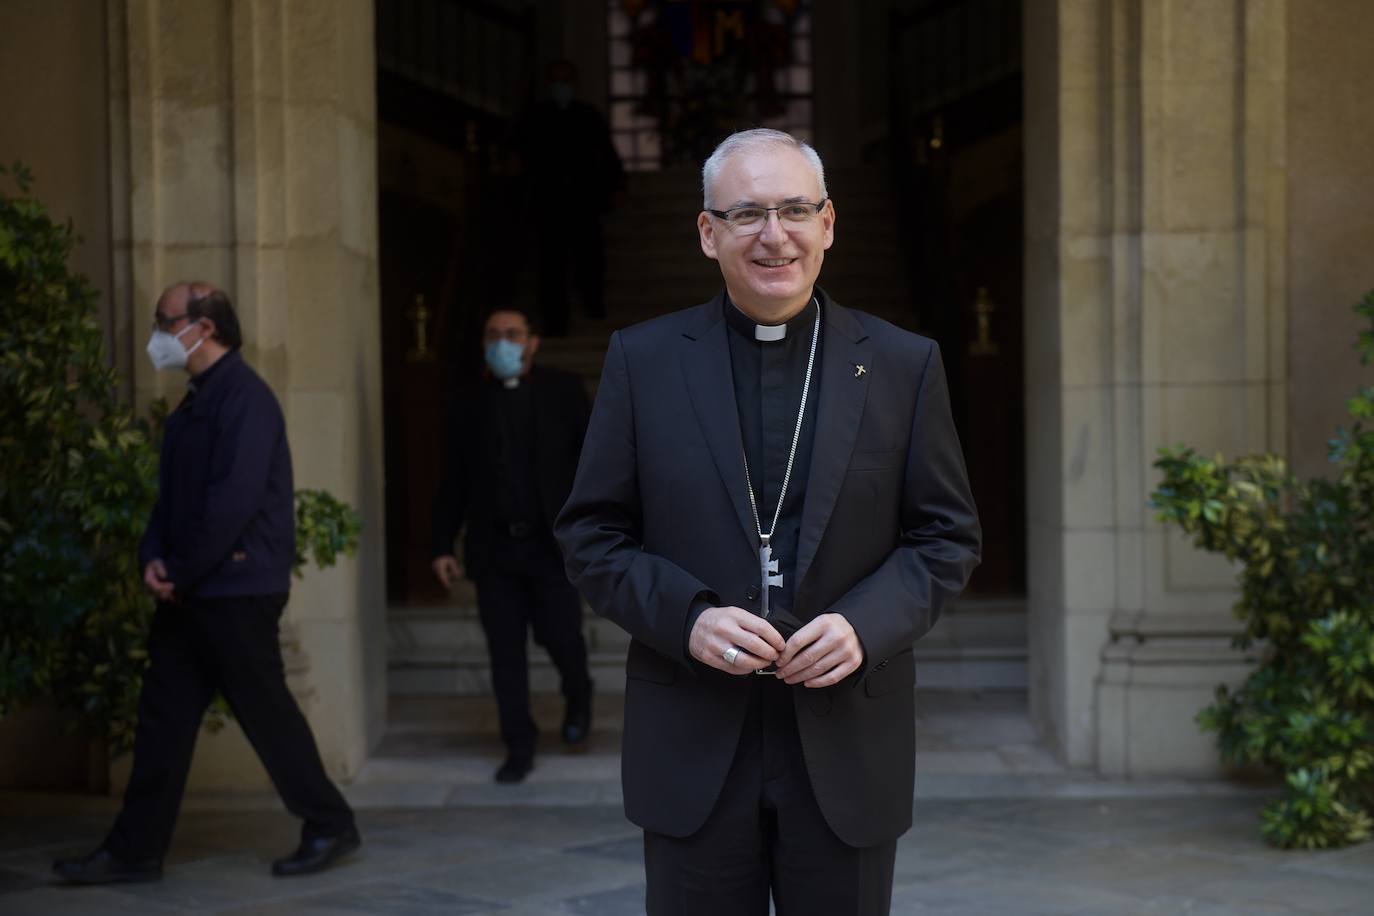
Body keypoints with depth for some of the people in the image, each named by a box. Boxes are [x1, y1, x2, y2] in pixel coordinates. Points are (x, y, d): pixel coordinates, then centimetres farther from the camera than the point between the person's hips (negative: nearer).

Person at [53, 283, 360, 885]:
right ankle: (136, 849, 13)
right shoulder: (196, 403, 15)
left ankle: (330, 826, 14)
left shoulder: (244, 400, -15)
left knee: (265, 711, 0)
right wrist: (153, 559, 0)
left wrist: (181, 572, -15)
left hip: (237, 591, -9)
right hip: (188, 591, 9)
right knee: (162, 717, 8)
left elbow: (233, 502, -22)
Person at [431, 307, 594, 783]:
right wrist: (443, 546, 3)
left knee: (560, 637, -3)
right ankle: (519, 748, 10)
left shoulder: (564, 391, 4)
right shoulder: (467, 406, 8)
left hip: (553, 542, -2)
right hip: (494, 547, 2)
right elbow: (453, 483, 9)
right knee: (505, 650, 1)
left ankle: (578, 702, 29)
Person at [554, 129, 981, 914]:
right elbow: (592, 533, 3)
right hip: (694, 754, 0)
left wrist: (866, 625, -13)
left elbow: (949, 536, 5)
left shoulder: (904, 365, 3)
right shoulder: (644, 361, 3)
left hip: (848, 753, 1)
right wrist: (686, 618, -14)